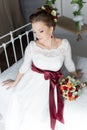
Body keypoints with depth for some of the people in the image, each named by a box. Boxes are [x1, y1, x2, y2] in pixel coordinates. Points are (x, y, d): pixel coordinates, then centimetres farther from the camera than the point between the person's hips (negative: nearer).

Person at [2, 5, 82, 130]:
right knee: (19, 105, -16)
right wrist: (15, 82, 13)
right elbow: (25, 67, 2)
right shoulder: (32, 46, -14)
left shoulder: (64, 44, -13)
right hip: (33, 79, 0)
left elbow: (68, 63, 6)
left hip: (51, 82, 0)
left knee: (41, 113, -16)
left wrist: (76, 75, 22)